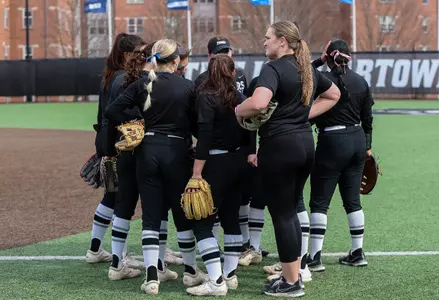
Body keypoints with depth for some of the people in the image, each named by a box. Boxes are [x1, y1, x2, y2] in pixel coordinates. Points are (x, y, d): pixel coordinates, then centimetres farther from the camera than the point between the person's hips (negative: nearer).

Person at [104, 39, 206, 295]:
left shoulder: (142, 84, 0)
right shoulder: (188, 87, -4)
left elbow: (112, 111, -5)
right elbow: (195, 126, -2)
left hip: (147, 151, 2)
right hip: (176, 151, -2)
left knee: (151, 215, 5)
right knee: (183, 213, 12)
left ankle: (152, 277, -2)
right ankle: (191, 271, 24)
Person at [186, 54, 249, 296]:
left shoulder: (207, 97, -12)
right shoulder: (239, 97, 6)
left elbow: (204, 138, -18)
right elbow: (247, 133, 9)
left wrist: (196, 173, -18)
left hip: (217, 163, -7)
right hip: (238, 162, 7)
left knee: (202, 223, -4)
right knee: (231, 219, 15)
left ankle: (216, 281, -10)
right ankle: (230, 275, 20)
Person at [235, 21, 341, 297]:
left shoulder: (274, 68, -14)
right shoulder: (307, 68, 12)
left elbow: (258, 103, -31)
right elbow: (334, 94, 27)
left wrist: (238, 111, -10)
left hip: (279, 146, -8)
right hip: (305, 143, 8)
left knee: (281, 214, 1)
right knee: (291, 211, 18)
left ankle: (292, 283, 8)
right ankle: (293, 274, 23)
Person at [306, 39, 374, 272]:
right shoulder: (361, 82, 4)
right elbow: (367, 118, 10)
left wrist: (318, 61, 1)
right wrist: (367, 146, 19)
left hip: (332, 142, -6)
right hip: (357, 140, 6)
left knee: (319, 202, 0)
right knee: (352, 199, 14)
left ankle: (315, 257, -3)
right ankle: (357, 253, 19)